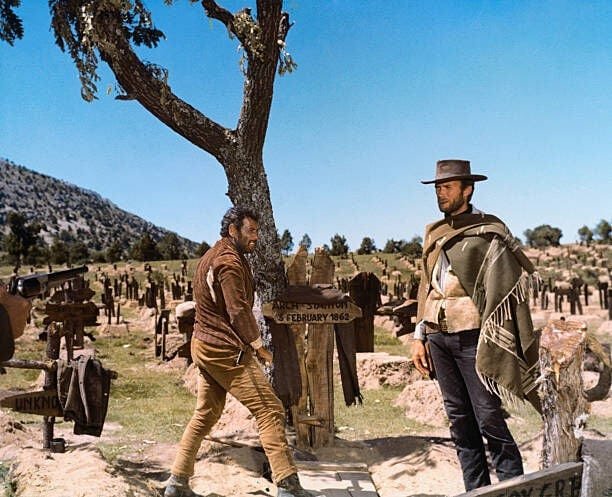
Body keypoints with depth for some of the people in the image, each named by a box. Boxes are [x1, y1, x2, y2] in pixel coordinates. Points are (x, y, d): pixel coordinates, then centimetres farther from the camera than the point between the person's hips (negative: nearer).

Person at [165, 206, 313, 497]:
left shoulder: (210, 257, 17)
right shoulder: (229, 260, -14)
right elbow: (239, 311, -19)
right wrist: (258, 347, -9)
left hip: (204, 345, 10)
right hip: (226, 349, -10)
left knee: (205, 414, 16)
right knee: (269, 410, -8)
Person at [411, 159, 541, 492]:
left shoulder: (488, 233, -3)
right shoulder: (433, 234, 14)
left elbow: (503, 290, -7)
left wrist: (491, 343, -14)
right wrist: (419, 336, 12)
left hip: (471, 336, -6)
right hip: (437, 337, 6)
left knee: (488, 417, -5)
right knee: (459, 418, 11)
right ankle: (475, 488, 21)